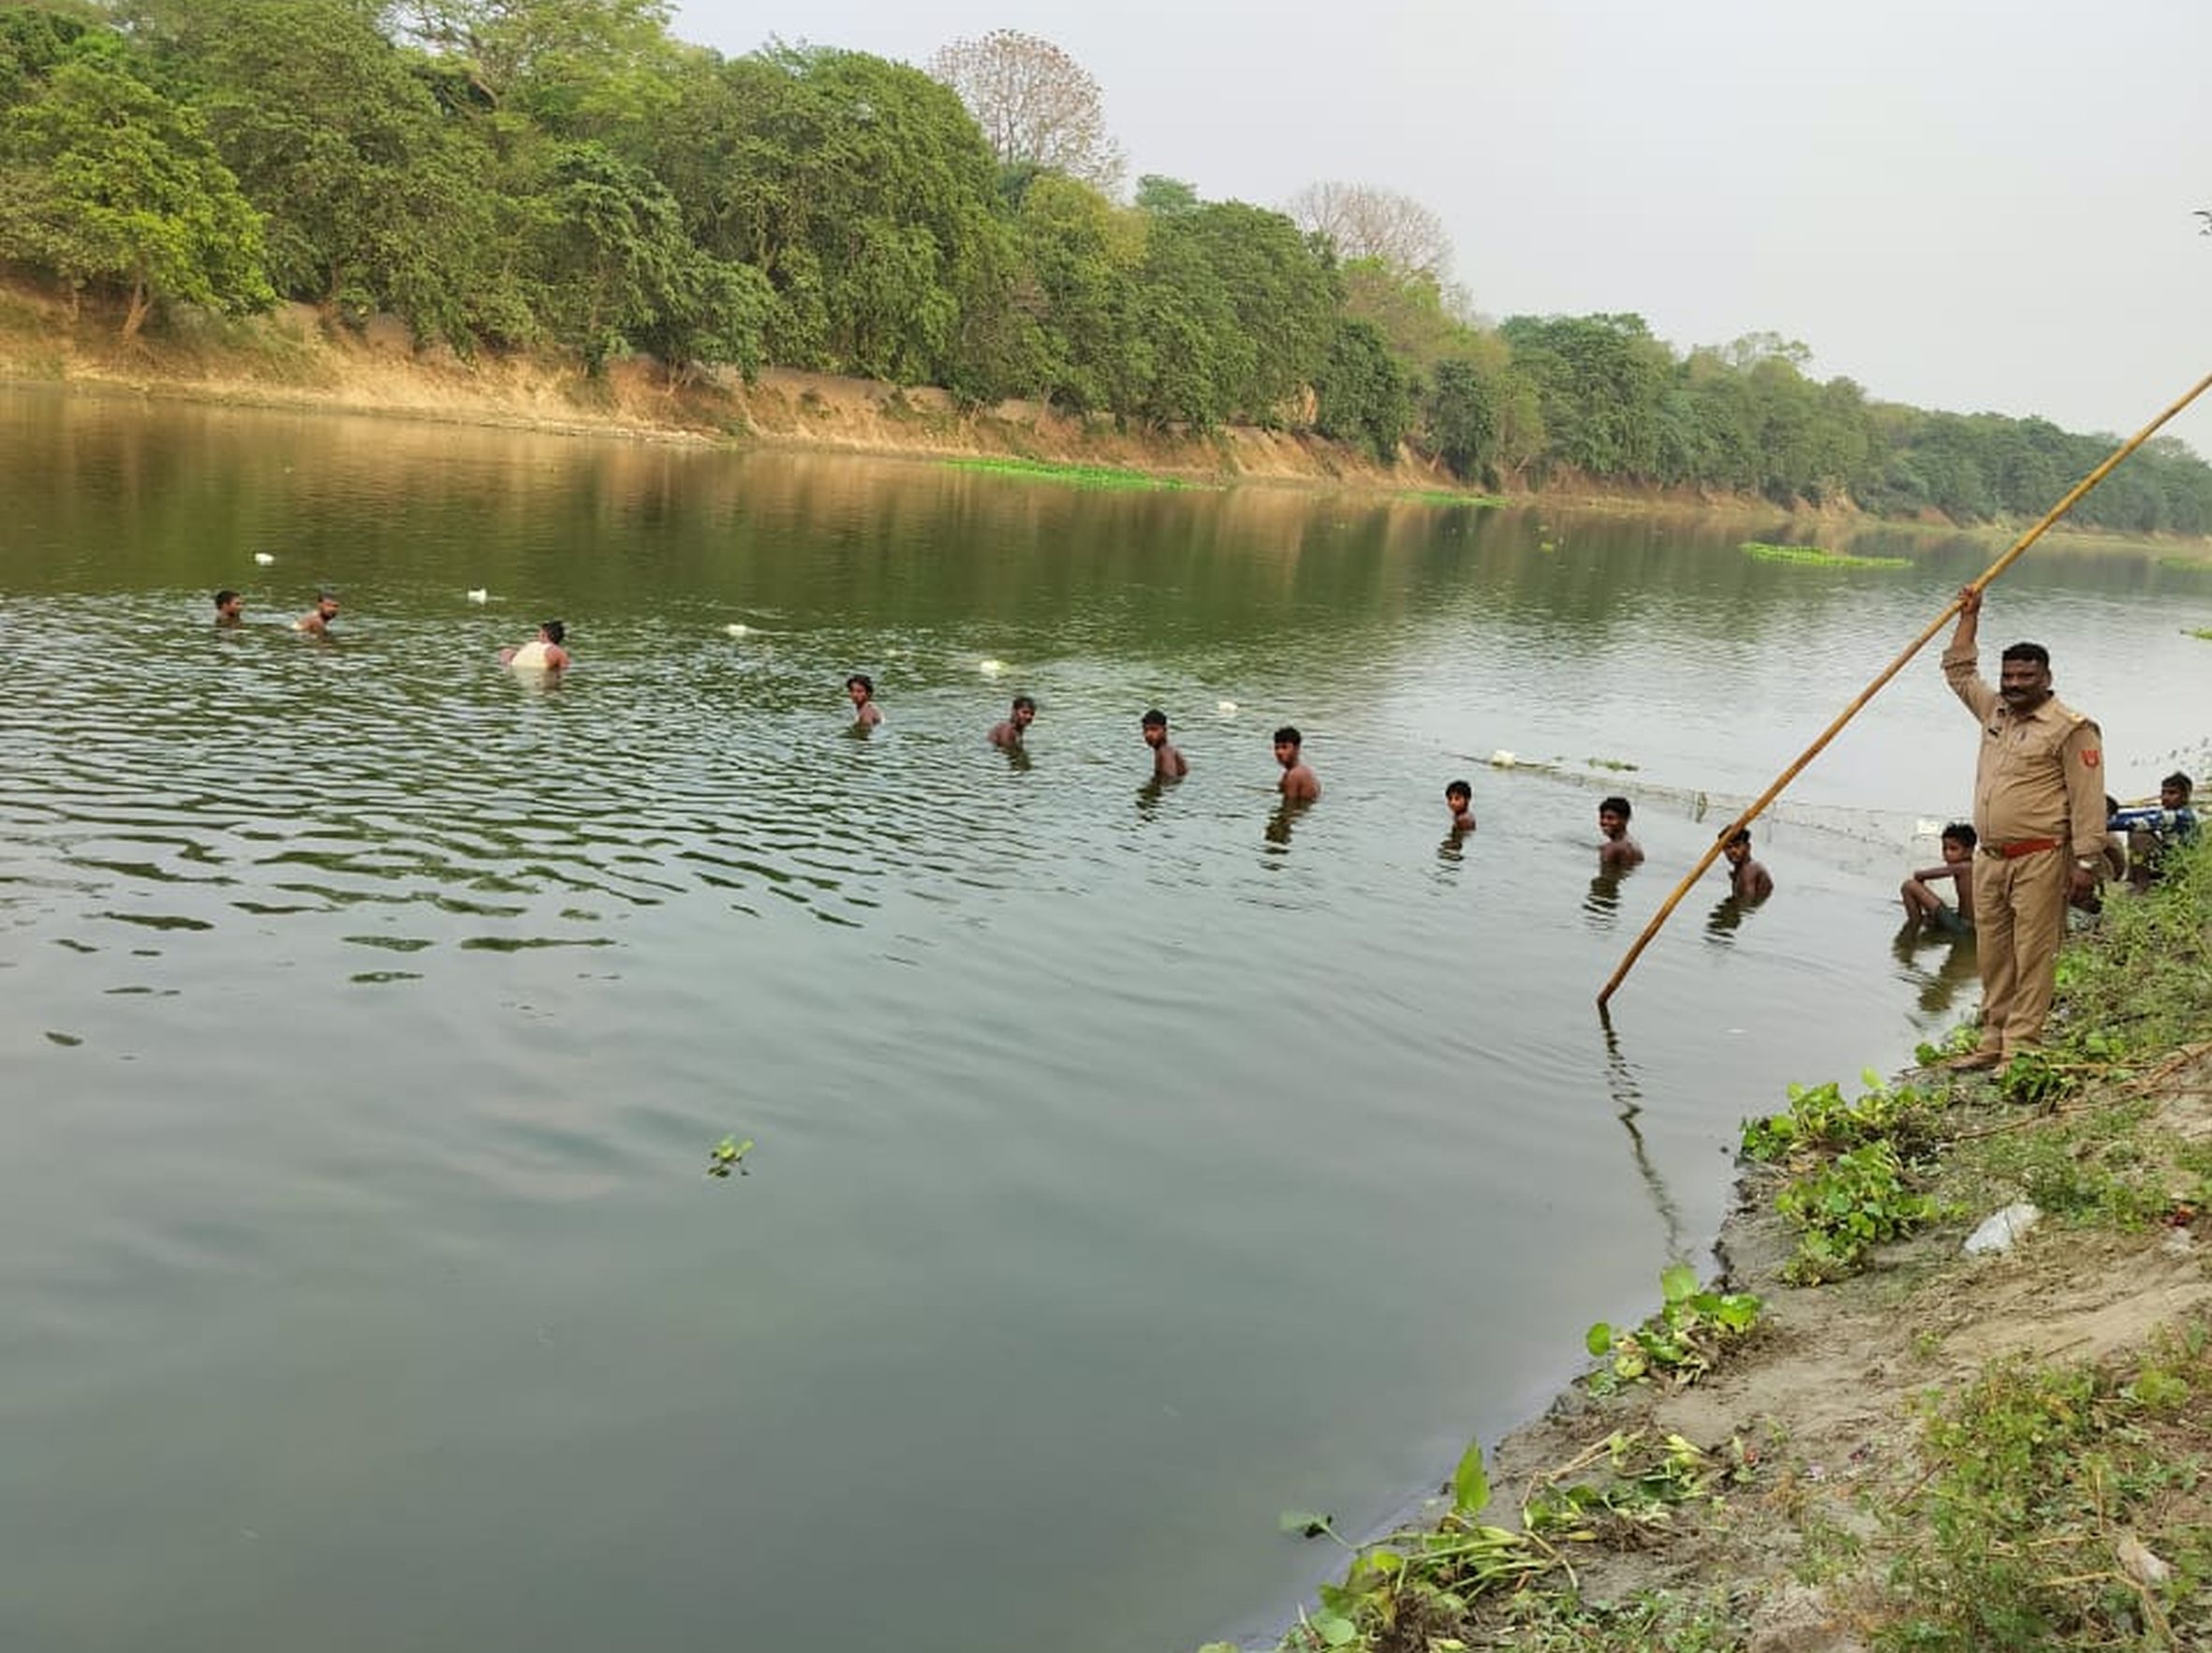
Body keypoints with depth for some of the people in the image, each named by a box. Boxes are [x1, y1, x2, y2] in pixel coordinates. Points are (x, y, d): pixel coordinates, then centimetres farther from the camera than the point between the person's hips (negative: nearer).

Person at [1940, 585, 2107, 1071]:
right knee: (1994, 956, 11)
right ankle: (1993, 1041, 18)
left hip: (2039, 862, -7)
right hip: (1989, 858, 7)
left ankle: (2021, 1047, -3)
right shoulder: (1995, 711, 14)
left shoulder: (2071, 729, -8)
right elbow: (1959, 672, 30)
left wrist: (2086, 863, -15)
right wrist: (1969, 617, 26)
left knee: (2032, 956, -5)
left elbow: (2087, 801, -11)